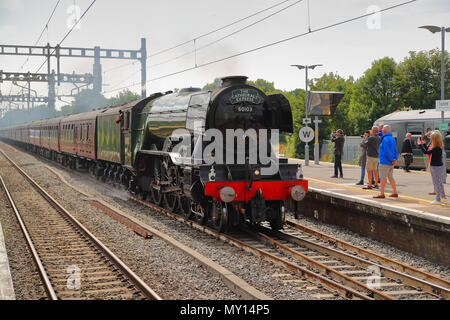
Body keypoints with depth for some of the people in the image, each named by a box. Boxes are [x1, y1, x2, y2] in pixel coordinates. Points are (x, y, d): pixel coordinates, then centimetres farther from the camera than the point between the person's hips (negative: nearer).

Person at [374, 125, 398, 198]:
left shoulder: (385, 139, -15)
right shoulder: (393, 139, 13)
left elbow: (387, 152, -20)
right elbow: (395, 151, 12)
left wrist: (392, 160, -12)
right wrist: (395, 159, 0)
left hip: (385, 162, -9)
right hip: (390, 163, 9)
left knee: (383, 178, -6)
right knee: (390, 177, 14)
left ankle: (382, 193, -7)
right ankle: (395, 193, 16)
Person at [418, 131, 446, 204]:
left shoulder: (437, 148, -24)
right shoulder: (439, 147, 5)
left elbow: (426, 152, -25)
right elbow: (428, 151, 16)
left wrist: (420, 144, -14)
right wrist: (423, 144, 18)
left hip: (436, 167, -10)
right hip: (439, 166, 10)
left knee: (436, 183, 0)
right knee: (439, 183, 21)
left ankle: (438, 200, 8)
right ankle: (443, 197, 32)